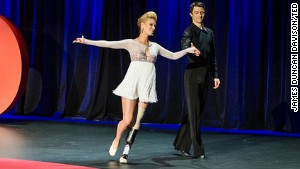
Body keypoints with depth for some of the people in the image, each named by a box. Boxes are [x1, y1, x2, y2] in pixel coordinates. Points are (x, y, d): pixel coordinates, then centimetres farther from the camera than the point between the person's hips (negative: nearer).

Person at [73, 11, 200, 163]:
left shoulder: (155, 46, 16)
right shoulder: (130, 43, 5)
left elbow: (173, 56, 24)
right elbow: (108, 44, -2)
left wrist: (188, 50, 14)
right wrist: (87, 41, -9)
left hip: (147, 85, 3)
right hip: (132, 83, -3)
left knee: (137, 121, 0)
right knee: (127, 120, -7)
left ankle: (126, 152, 9)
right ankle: (116, 140, 23)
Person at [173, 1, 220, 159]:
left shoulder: (209, 32, 15)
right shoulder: (188, 31, -4)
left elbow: (212, 56, 17)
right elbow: (184, 47, -24)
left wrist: (215, 75, 10)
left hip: (205, 75, 6)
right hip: (192, 74, -6)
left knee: (195, 112, 10)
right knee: (194, 112, -6)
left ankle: (181, 144, 22)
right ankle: (198, 150, -4)